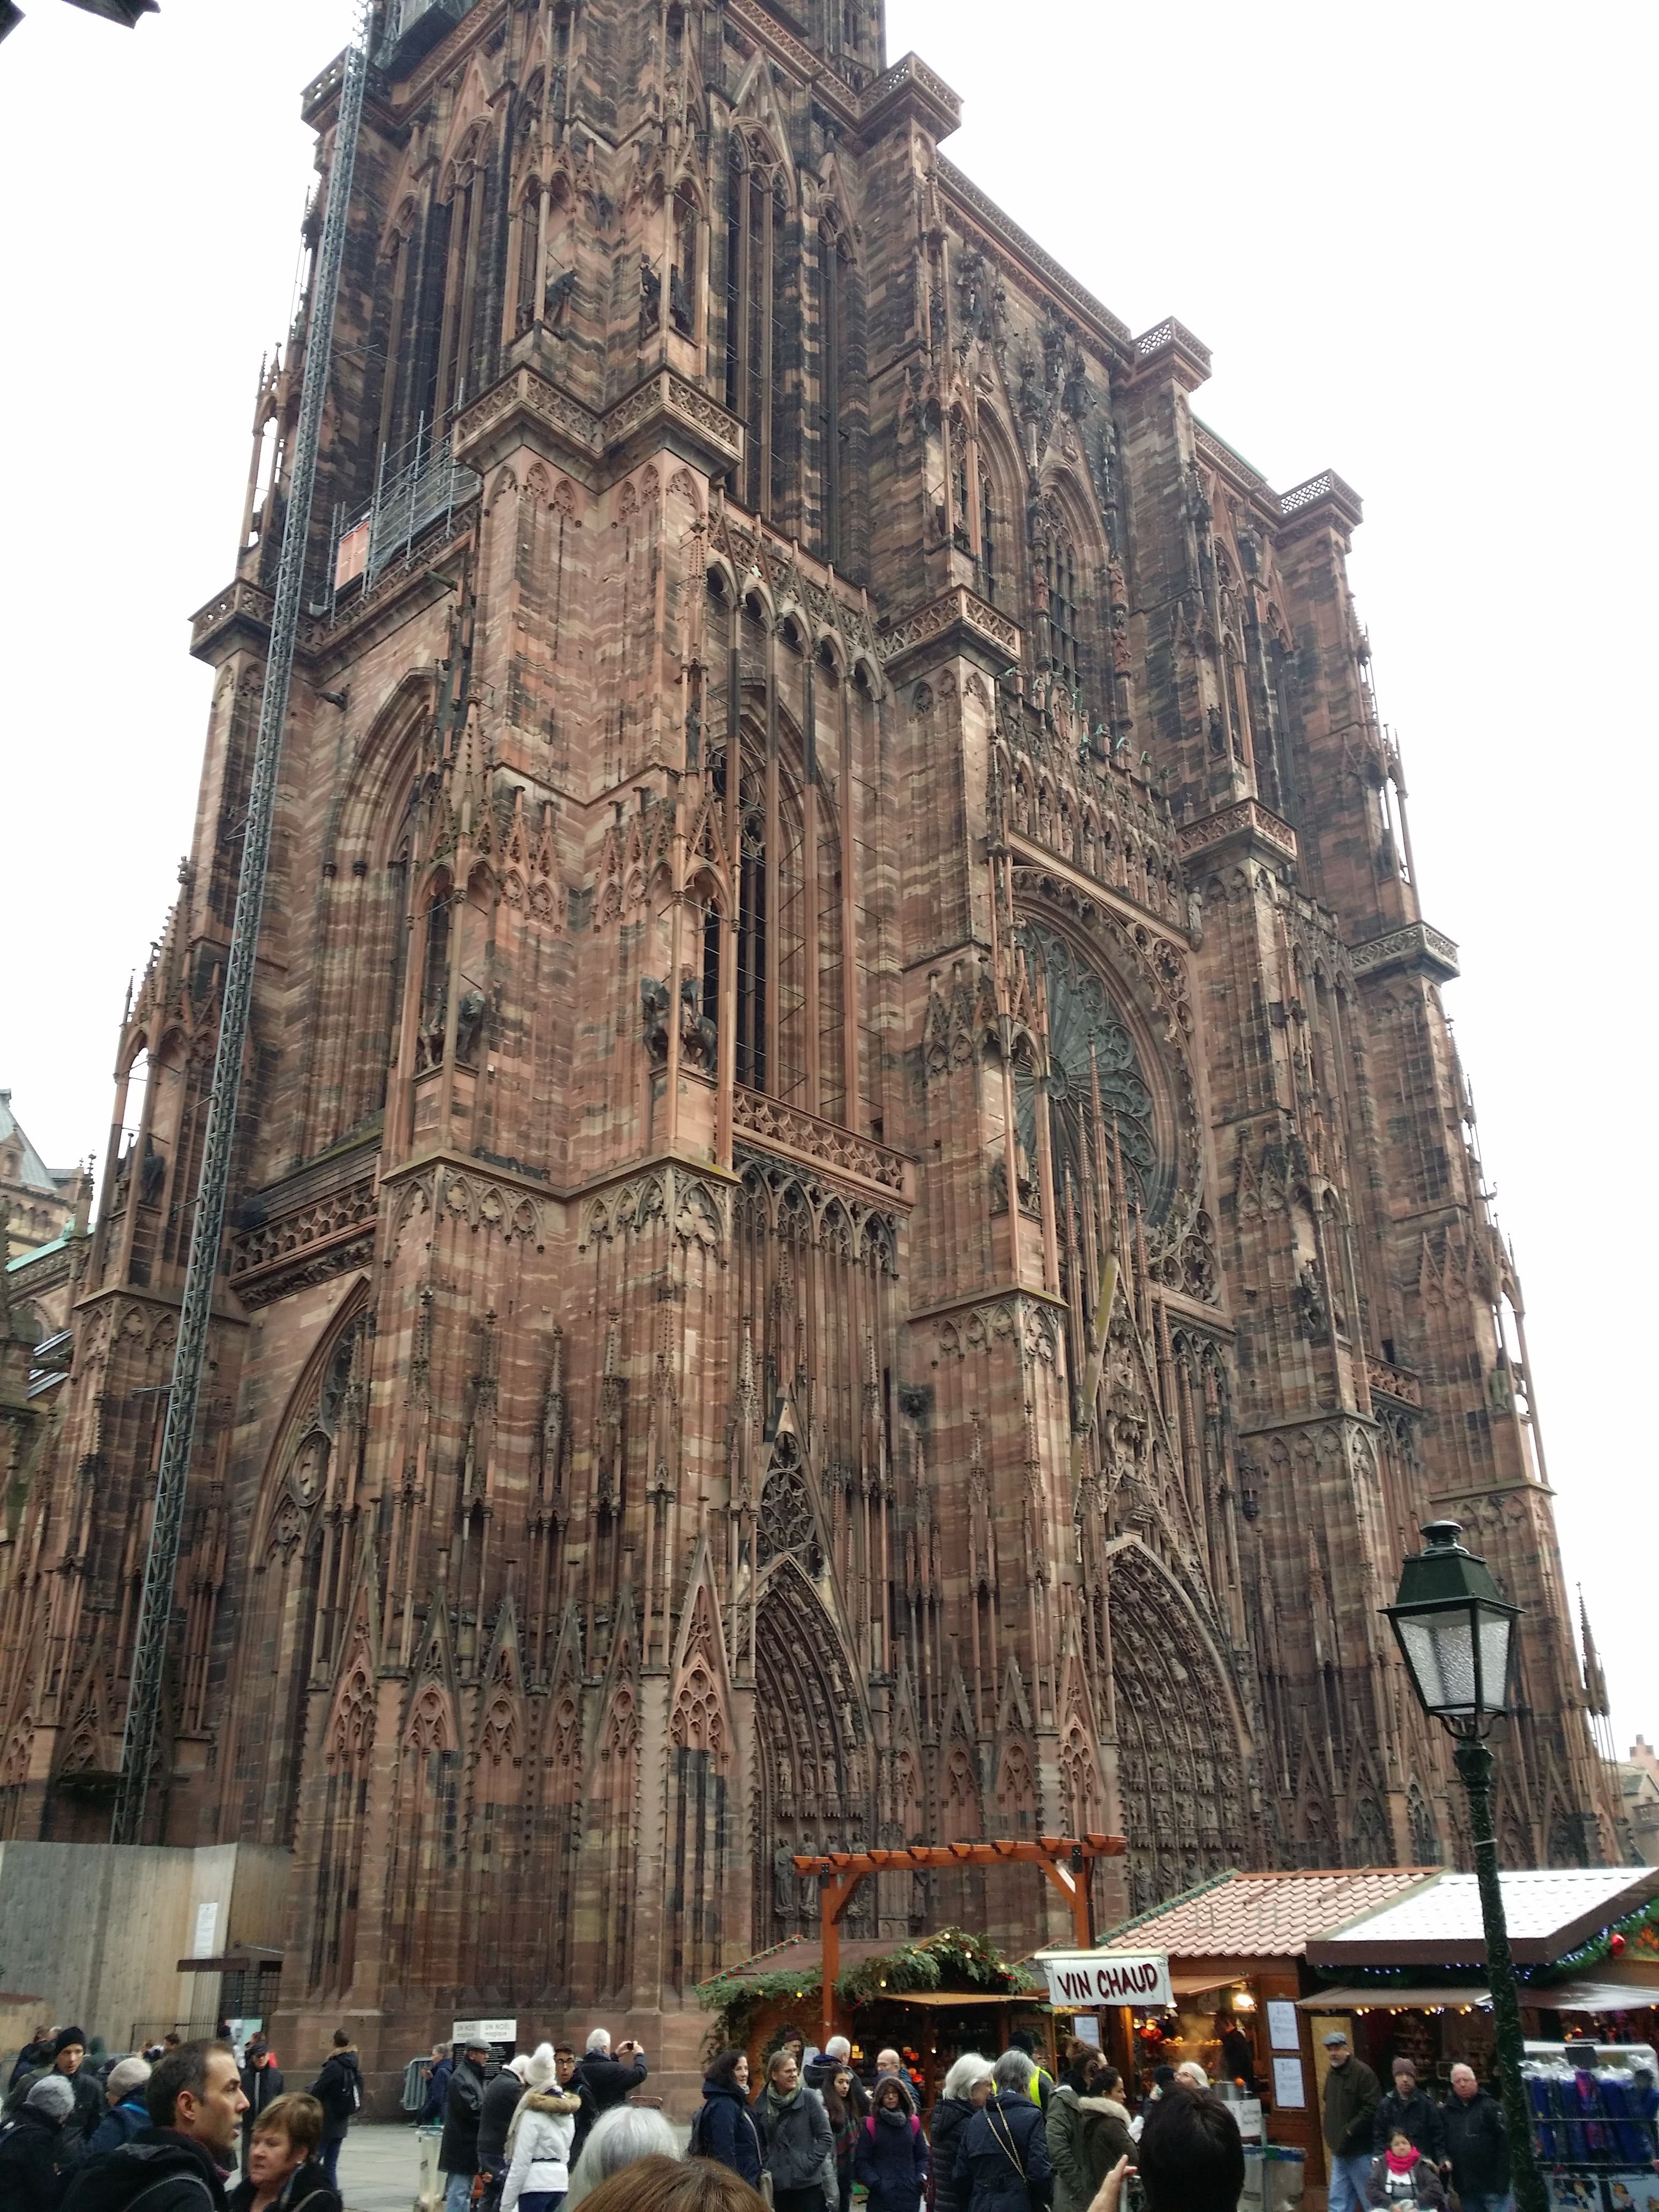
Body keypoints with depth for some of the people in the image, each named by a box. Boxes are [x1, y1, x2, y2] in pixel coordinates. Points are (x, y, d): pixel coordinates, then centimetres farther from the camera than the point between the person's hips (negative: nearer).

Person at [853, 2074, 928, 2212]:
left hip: (910, 2194, 3)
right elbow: (861, 2160, -2)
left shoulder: (913, 2123, 8)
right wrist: (875, 2183, -14)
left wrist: (921, 2178, -4)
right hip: (881, 2195, -3)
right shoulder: (871, 2125, 0)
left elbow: (922, 2156, 12)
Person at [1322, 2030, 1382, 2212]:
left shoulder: (1362, 2072, -13)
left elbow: (1372, 2108, -21)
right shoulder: (1332, 2074, 14)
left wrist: (1350, 2130, -20)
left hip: (1360, 2151, -8)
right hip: (1339, 2150, 8)